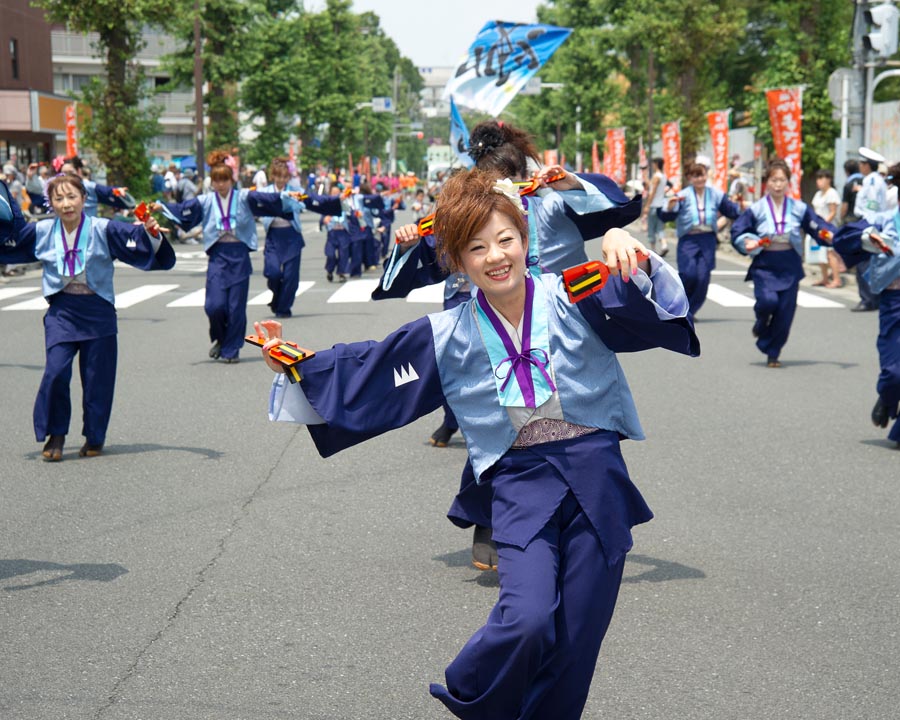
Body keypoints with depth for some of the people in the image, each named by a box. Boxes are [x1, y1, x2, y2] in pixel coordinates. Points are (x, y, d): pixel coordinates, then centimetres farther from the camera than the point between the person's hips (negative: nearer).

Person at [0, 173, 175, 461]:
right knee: (56, 371, -13)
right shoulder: (40, 232, 2)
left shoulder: (104, 230, -6)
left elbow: (146, 251, -7)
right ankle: (55, 434, 5)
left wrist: (152, 234, -25)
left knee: (97, 377, 4)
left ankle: (94, 437, 23)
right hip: (61, 310, 1)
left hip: (97, 310, -1)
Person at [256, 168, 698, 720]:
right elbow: (363, 371, 12)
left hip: (596, 476, 1)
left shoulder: (573, 298, -2)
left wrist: (632, 259, -34)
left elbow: (647, 309, -15)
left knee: (576, 639, 4)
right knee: (527, 621, -20)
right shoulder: (448, 338, 4)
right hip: (521, 483, 0)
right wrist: (294, 363, 6)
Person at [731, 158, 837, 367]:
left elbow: (818, 226, 4)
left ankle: (772, 353, 17)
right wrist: (749, 242, -17)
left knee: (785, 313, 0)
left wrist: (831, 235, -17)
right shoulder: (756, 209, -2)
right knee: (767, 300, -25)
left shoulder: (799, 208, 1)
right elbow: (737, 233, 3)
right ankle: (761, 324, 11)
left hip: (790, 267, 2)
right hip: (764, 265, -2)